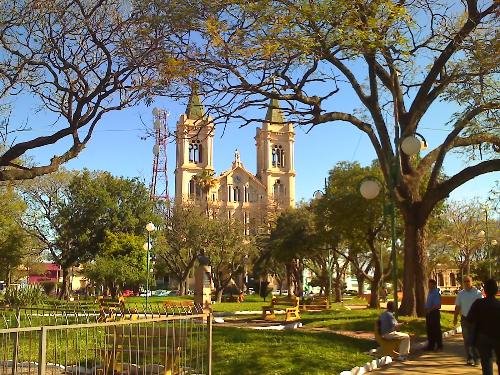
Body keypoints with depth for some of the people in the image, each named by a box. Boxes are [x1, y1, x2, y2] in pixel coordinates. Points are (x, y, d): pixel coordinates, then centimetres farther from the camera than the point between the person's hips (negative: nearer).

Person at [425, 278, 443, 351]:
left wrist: (430, 309, -20)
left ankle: (439, 346, 9)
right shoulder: (430, 292, 14)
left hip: (434, 312, -9)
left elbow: (437, 305, -21)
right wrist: (426, 309, 8)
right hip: (429, 313, 9)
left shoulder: (436, 293, -15)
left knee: (436, 330, -1)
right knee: (429, 330, 14)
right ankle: (431, 345, 24)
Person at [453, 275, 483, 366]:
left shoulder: (478, 293, -3)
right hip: (465, 319, 2)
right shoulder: (460, 294, 5)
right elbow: (457, 307, 9)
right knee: (467, 340, 6)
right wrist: (455, 318, 6)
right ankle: (469, 358, 16)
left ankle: (476, 358, 9)